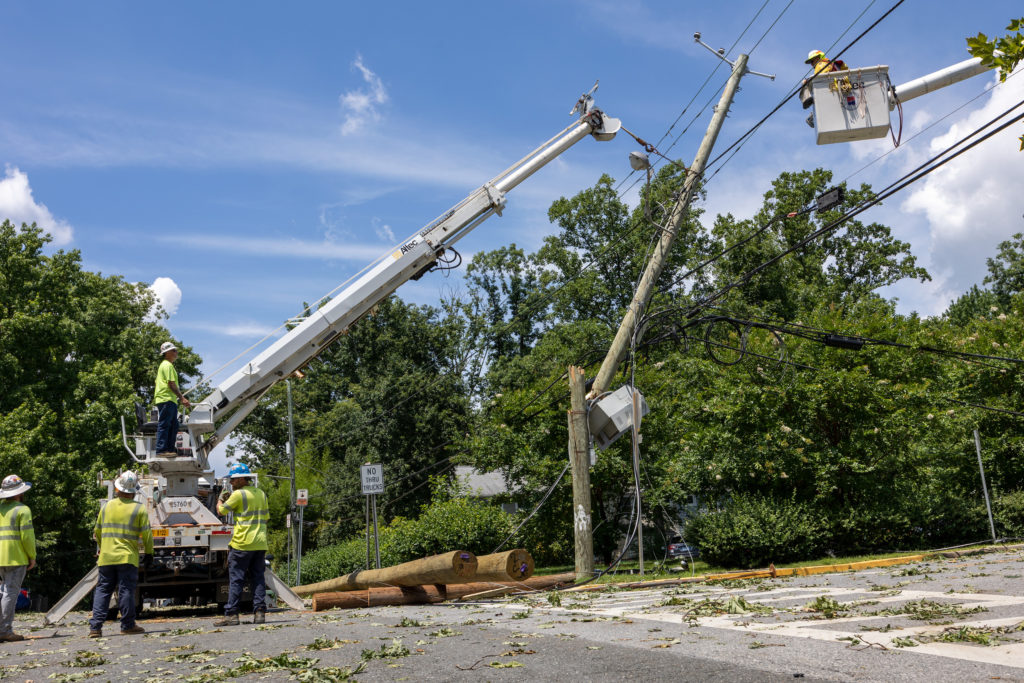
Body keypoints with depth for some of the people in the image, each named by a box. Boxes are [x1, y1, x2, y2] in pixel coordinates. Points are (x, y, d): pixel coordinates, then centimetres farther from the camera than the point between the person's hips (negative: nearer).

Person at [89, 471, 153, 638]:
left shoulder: (106, 506, 8)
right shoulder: (139, 509, -4)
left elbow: (97, 531, 17)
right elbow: (146, 534, -4)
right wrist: (149, 553, 8)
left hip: (106, 557, 4)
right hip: (127, 557, -4)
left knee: (102, 589, 9)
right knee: (126, 590, 1)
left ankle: (95, 627, 5)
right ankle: (127, 625, 6)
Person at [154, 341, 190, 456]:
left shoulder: (164, 365, 24)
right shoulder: (168, 365, -9)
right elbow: (171, 384, -16)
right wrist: (182, 398, -17)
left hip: (170, 400, 10)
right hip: (167, 399, -10)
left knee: (173, 426, 10)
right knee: (164, 425, -10)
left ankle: (170, 449, 11)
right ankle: (161, 450, -11)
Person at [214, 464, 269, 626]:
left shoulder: (239, 494, -8)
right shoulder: (261, 494, 13)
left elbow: (221, 510, 1)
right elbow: (266, 517, 20)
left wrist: (221, 498, 19)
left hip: (242, 543, -6)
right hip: (260, 543, 6)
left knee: (236, 579, 0)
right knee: (258, 578, 8)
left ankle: (231, 614, 1)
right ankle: (259, 612, 3)